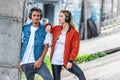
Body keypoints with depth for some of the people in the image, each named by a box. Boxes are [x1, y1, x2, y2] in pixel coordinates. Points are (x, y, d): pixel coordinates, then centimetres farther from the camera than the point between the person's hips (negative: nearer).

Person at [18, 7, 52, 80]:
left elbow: (46, 47, -3)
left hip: (38, 61, -2)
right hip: (25, 62, 2)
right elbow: (20, 45, 8)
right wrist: (19, 61, 4)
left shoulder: (44, 30, -3)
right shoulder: (25, 28, 5)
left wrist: (40, 60, -13)